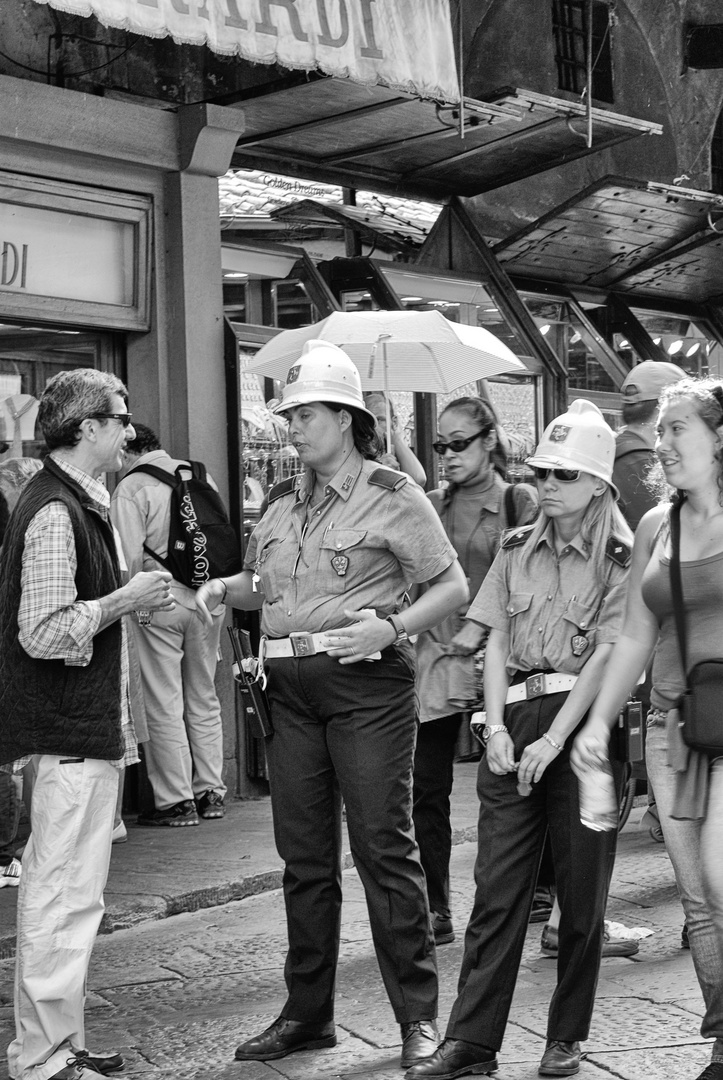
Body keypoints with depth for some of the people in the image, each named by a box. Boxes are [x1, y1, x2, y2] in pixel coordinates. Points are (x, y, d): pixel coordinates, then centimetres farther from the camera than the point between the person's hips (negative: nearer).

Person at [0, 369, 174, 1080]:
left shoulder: (78, 503, 14)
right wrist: (125, 600, -15)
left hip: (80, 726, 11)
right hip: (73, 731, -11)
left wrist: (133, 602, 10)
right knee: (66, 896, -5)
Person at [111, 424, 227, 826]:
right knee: (204, 698, 15)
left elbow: (129, 558, -15)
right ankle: (211, 792, 20)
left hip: (159, 602, -6)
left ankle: (177, 800, 3)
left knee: (164, 705, 2)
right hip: (208, 598, 6)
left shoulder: (131, 488, -9)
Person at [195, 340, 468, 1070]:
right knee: (303, 854, 10)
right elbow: (262, 584, 25)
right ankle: (307, 1012, 19)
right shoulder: (282, 502, 14)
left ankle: (418, 1016, 5)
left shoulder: (390, 496, -4)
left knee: (383, 846, -4)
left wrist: (392, 627, -18)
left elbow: (453, 585, -4)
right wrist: (222, 588, 4)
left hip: (366, 684, -6)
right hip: (291, 688, 6)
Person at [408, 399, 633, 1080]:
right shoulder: (516, 550, 13)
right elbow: (496, 644, 9)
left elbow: (605, 654, -9)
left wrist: (554, 740, -16)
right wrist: (497, 728, -5)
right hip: (515, 720, 3)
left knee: (581, 891, 4)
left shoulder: (619, 559, -1)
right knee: (497, 888, 0)